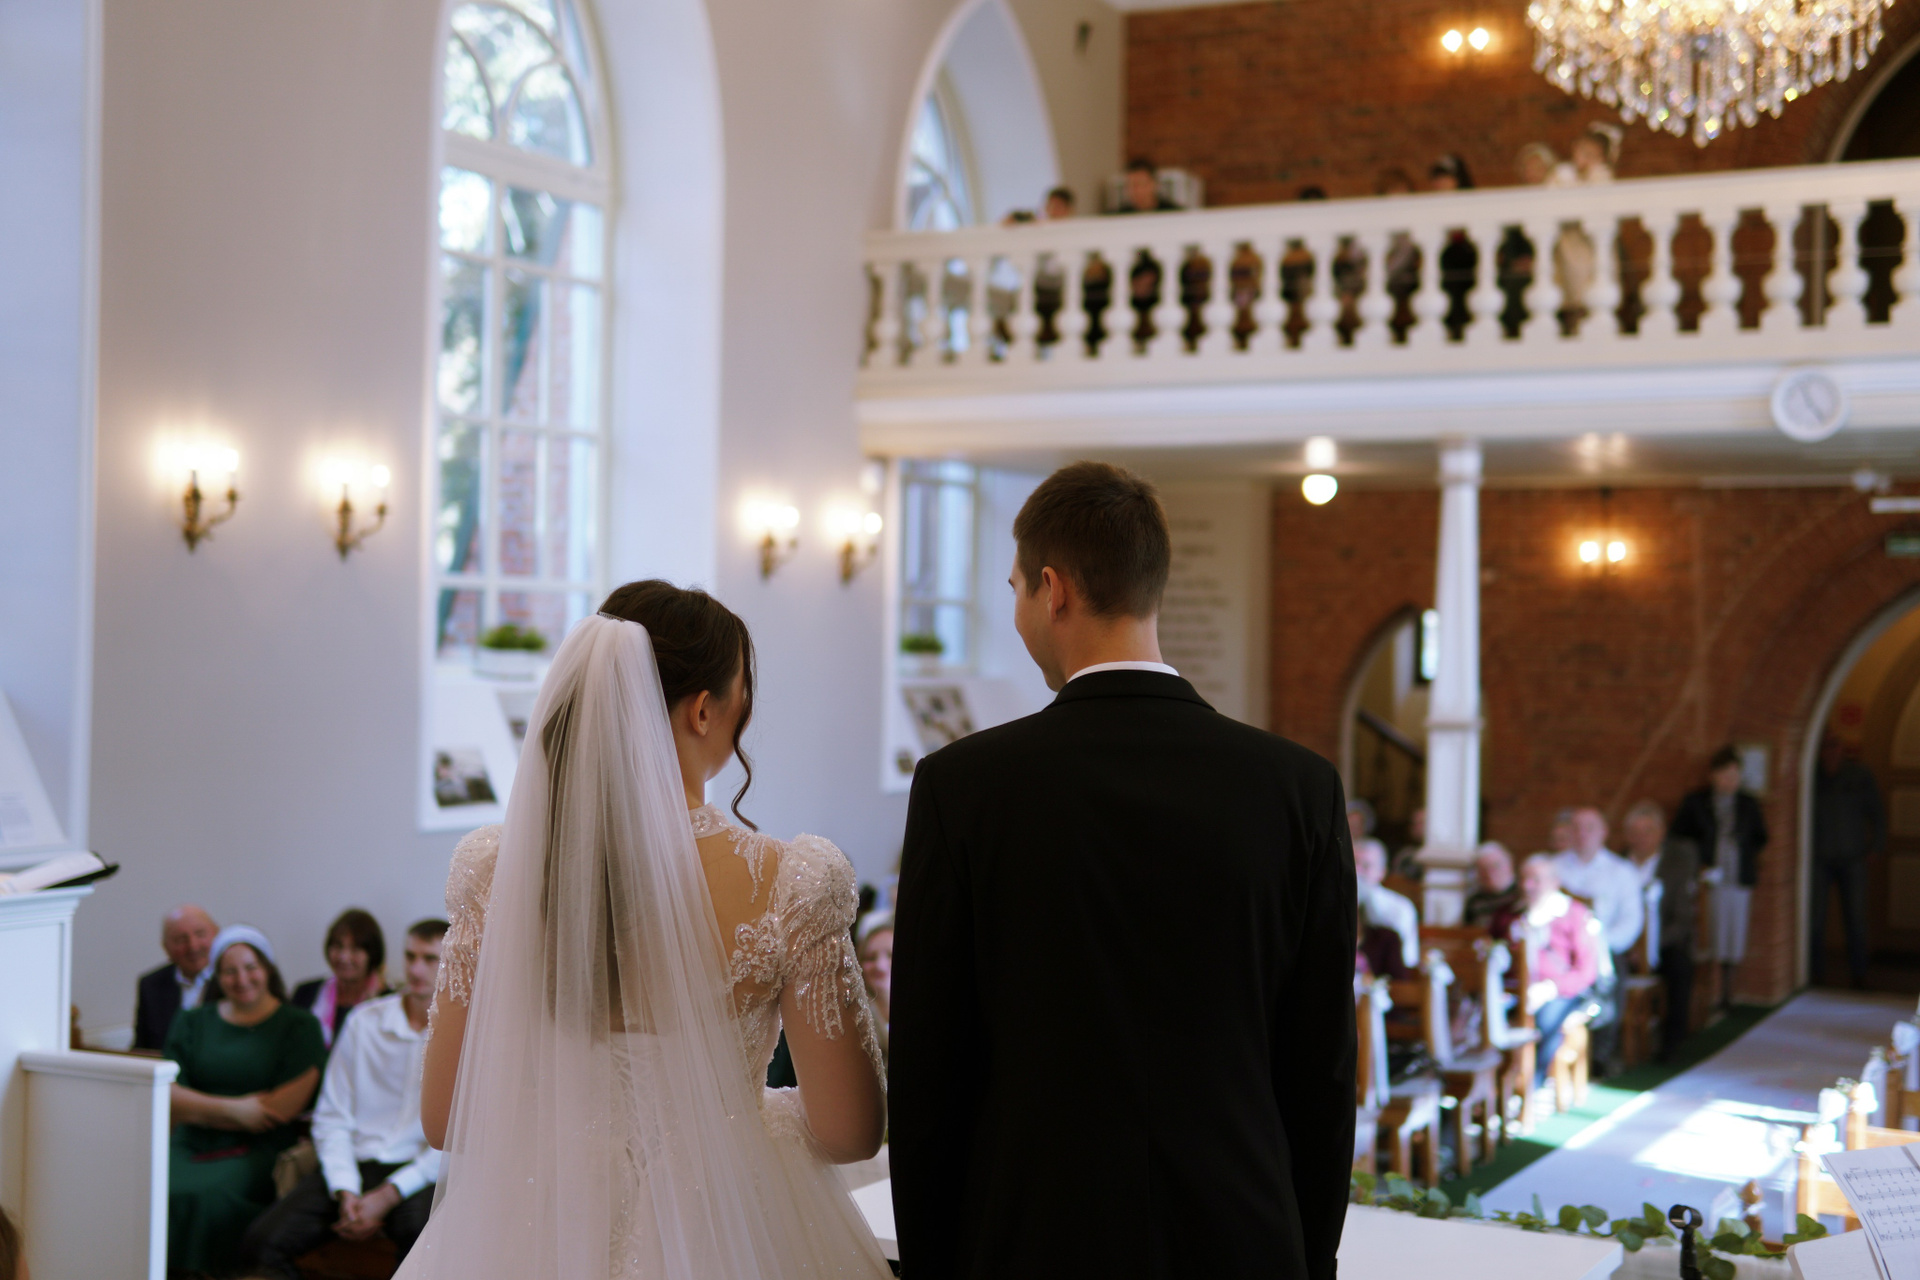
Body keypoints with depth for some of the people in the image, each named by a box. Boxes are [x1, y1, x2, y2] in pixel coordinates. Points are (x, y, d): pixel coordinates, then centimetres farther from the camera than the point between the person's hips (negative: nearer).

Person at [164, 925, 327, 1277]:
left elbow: (282, 1109, -4)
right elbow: (170, 1097, 5)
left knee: (204, 1195, -32)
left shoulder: (299, 1026, 5)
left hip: (258, 1151, -3)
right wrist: (232, 1109, -9)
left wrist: (201, 1110, -1)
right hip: (191, 1145, 3)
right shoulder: (191, 1023, 17)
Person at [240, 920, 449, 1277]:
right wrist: (346, 1192, -6)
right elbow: (332, 1117, 10)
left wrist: (388, 1195, -14)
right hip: (355, 1165, 3)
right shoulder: (364, 1021, 12)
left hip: (420, 1171, -3)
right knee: (261, 1244, -19)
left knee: (419, 1231, -38)